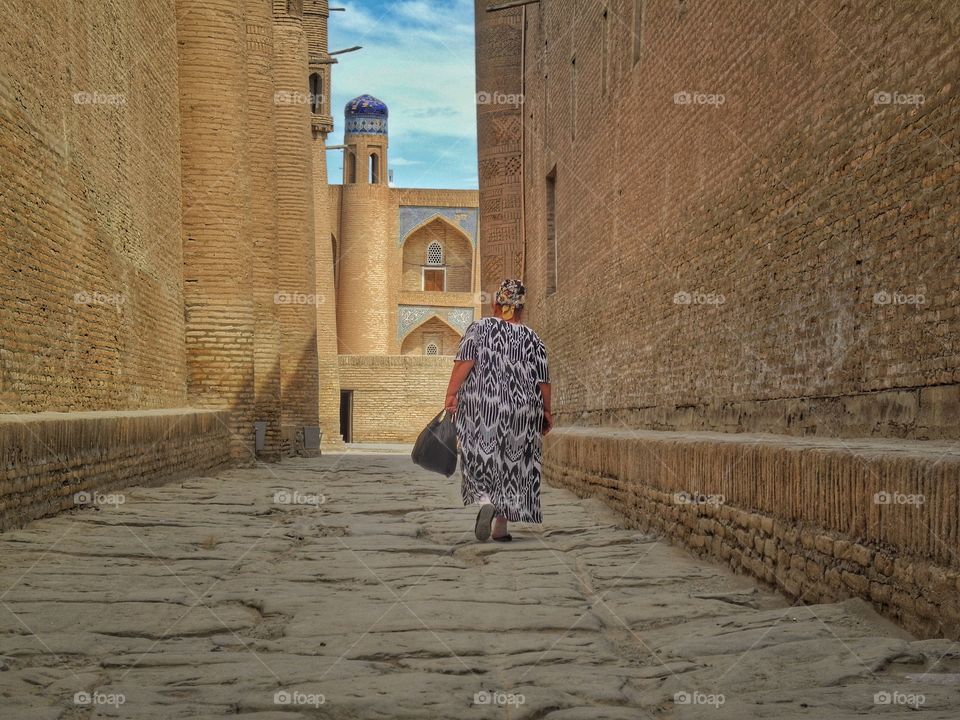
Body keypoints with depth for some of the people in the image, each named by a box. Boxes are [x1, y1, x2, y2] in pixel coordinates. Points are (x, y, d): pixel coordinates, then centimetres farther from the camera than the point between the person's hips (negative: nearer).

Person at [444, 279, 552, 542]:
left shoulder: (479, 328, 3)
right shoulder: (532, 338, 7)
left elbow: (464, 362, -11)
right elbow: (543, 380, 3)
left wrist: (451, 394, -14)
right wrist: (546, 412, 13)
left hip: (480, 407, -1)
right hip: (521, 411, 2)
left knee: (481, 457, 5)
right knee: (512, 462, 10)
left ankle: (485, 501, -22)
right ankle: (501, 525, 12)